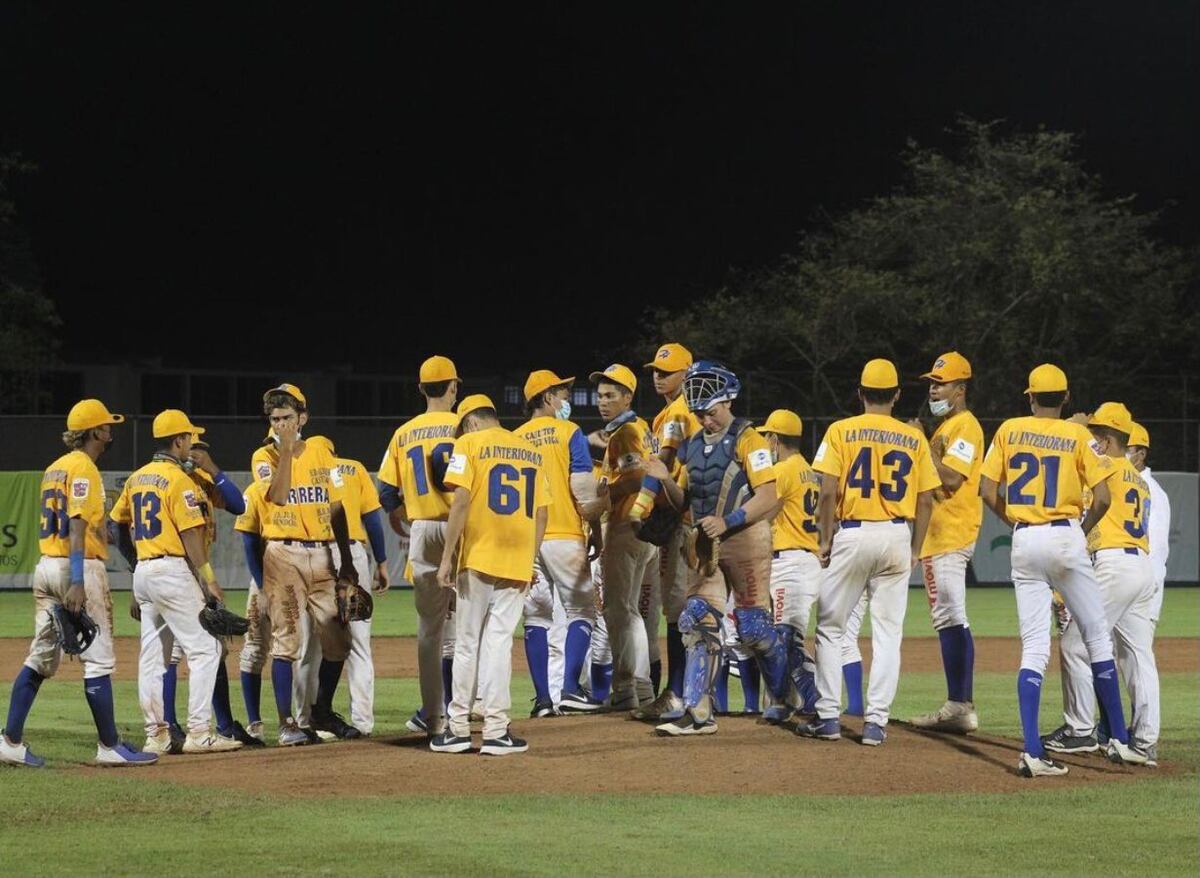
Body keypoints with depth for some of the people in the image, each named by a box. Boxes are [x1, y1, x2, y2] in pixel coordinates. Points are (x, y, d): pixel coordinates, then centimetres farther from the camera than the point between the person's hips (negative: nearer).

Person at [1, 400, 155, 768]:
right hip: (80, 569, -9)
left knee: (41, 658, 10)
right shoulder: (83, 468, -10)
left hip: (45, 567, 9)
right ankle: (109, 746, -1)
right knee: (98, 660, -4)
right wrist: (77, 583, -25)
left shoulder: (55, 468, 17)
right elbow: (76, 526, -19)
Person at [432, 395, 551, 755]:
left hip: (477, 557, -3)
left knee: (467, 643, 4)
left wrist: (448, 556, -9)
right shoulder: (530, 451, 14)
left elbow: (461, 500, -10)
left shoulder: (469, 444, -1)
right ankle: (496, 731, -3)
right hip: (517, 562, 4)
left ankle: (458, 728, 7)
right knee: (499, 643, 4)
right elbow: (542, 513, 12)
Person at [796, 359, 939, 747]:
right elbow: (926, 500, 5)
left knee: (830, 627, 8)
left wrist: (824, 540, 2)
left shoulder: (841, 431, -1)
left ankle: (828, 717, 4)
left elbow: (828, 492, -8)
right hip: (897, 536, 2)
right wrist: (914, 551, 13)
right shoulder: (914, 438, 6)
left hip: (853, 534, -2)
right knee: (888, 633, 5)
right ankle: (876, 721, 0)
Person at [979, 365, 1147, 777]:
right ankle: (1119, 740, 12)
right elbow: (1102, 498, -7)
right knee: (1097, 636, 10)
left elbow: (987, 490, 3)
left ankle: (1032, 751, -11)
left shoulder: (1010, 430, 5)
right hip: (1065, 538, -2)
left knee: (1034, 646, 1)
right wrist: (1083, 531, 9)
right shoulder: (1077, 435, -1)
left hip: (1023, 541, 2)